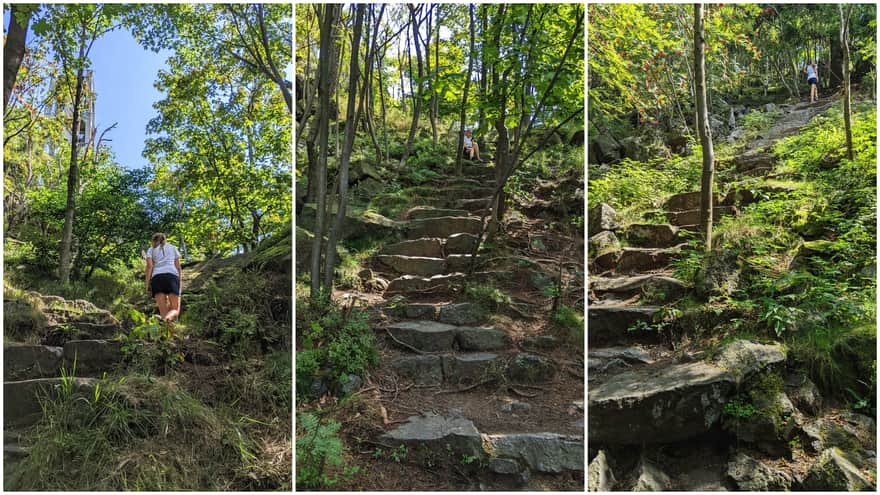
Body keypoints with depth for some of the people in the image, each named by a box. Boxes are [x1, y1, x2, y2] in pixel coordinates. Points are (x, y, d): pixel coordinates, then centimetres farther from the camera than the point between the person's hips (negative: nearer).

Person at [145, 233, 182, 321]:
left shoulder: (151, 250, 23)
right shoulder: (173, 248, 27)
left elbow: (149, 266, 6)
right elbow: (178, 267, 17)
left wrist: (147, 284, 2)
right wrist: (179, 282, 19)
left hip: (157, 277, 1)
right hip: (172, 275, -1)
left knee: (163, 312, -2)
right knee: (175, 310, -7)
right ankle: (166, 320, -44)